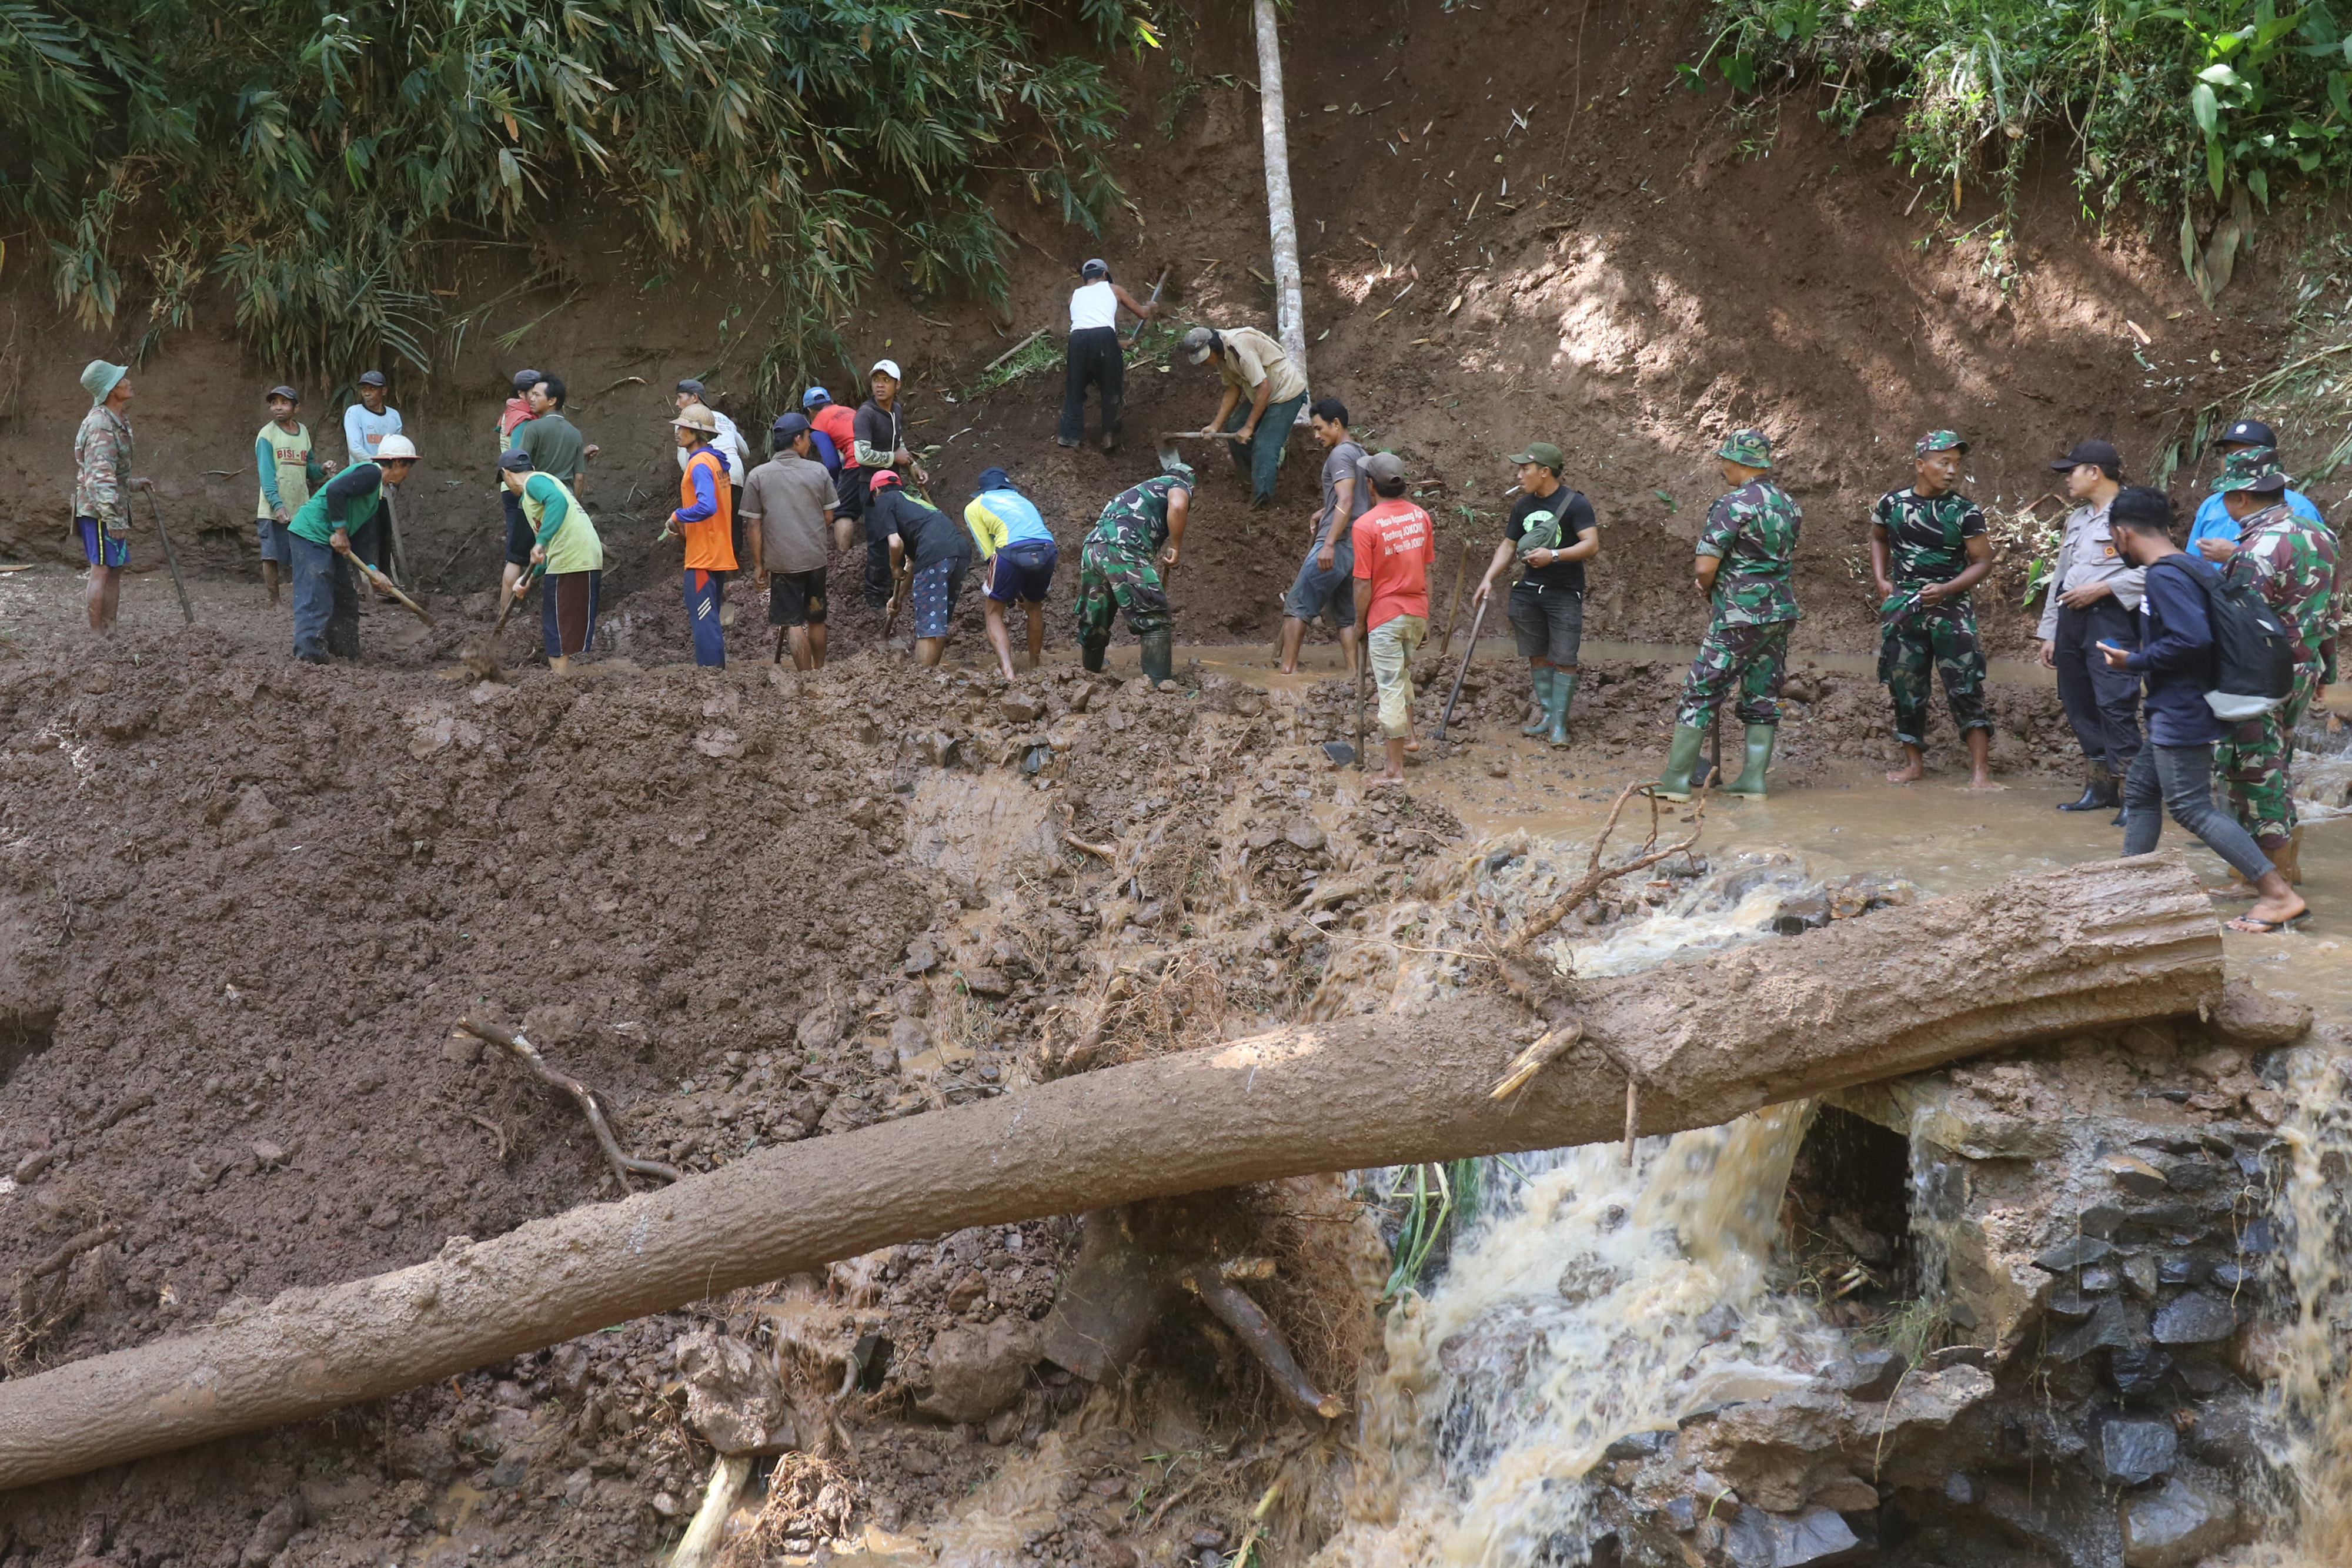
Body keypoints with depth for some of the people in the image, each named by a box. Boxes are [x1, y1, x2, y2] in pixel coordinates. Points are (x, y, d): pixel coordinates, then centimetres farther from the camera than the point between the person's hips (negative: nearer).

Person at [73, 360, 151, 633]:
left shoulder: (116, 421, 13)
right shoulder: (101, 425, -18)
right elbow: (99, 477, -24)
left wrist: (135, 484, 20)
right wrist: (114, 519, -27)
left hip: (112, 509, 10)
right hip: (100, 511, -10)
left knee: (115, 570, 12)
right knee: (102, 570, -7)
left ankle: (110, 631, 16)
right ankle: (97, 635, -4)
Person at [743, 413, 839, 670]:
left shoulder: (757, 476, -5)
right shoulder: (818, 472, -3)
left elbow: (753, 526, -4)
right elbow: (829, 517, 6)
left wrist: (758, 565, 3)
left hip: (781, 560, -2)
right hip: (816, 557, 2)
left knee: (793, 623, 1)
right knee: (816, 619, 18)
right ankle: (820, 671, 32)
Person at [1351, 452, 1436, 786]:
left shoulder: (1366, 525, -17)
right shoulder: (1421, 517, 1)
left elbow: (1364, 585, -14)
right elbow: (1427, 571, 8)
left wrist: (1359, 624, -1)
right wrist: (1426, 616, 17)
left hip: (1385, 617, -6)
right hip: (1417, 612, 6)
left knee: (1391, 689, -2)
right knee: (1403, 676, 27)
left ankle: (1395, 768, 1)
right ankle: (1408, 735, 35)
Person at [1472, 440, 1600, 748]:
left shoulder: (1575, 503, -10)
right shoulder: (1523, 506, 9)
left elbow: (1591, 544, -17)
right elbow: (1508, 546, 14)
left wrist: (1554, 555, -27)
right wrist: (1489, 579, 2)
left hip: (1564, 593, -6)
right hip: (1528, 592, 6)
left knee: (1563, 659, -6)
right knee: (1537, 655, 10)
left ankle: (1559, 722, 1)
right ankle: (1545, 712, 23)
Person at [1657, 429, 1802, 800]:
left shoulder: (1732, 506, -15)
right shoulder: (1789, 505, 10)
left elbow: (1705, 567, -18)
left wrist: (1708, 588, 5)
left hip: (1739, 619, -7)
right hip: (1781, 613, 7)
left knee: (1701, 693, -1)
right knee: (1763, 696, 12)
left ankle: (1676, 779, 1)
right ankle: (1753, 778, 10)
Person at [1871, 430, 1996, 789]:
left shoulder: (1965, 512, -6)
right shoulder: (1891, 504, 2)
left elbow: (1983, 562, -3)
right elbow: (1879, 539, 22)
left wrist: (1947, 589, -17)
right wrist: (1881, 579, 8)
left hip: (1950, 605, -3)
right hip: (1903, 607, 3)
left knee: (1965, 687, -9)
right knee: (1905, 688, 8)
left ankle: (1980, 771, -10)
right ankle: (1914, 763, 22)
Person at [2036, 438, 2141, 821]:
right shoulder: (2076, 519, 22)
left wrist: (2102, 588, -17)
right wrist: (2050, 631, 22)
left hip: (2111, 620, -9)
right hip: (2072, 620, 9)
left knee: (2114, 704, -14)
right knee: (2079, 706, 10)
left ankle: (2132, 794, -12)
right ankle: (2099, 788, 19)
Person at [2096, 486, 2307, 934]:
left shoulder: (2163, 577, -19)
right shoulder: (2189, 566, 11)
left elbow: (2192, 639, -29)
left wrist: (2135, 661, -16)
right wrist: (2139, 654, 13)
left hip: (2181, 714, -10)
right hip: (2174, 713, 10)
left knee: (2192, 807, -9)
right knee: (2140, 788, 19)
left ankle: (2279, 896, -12)